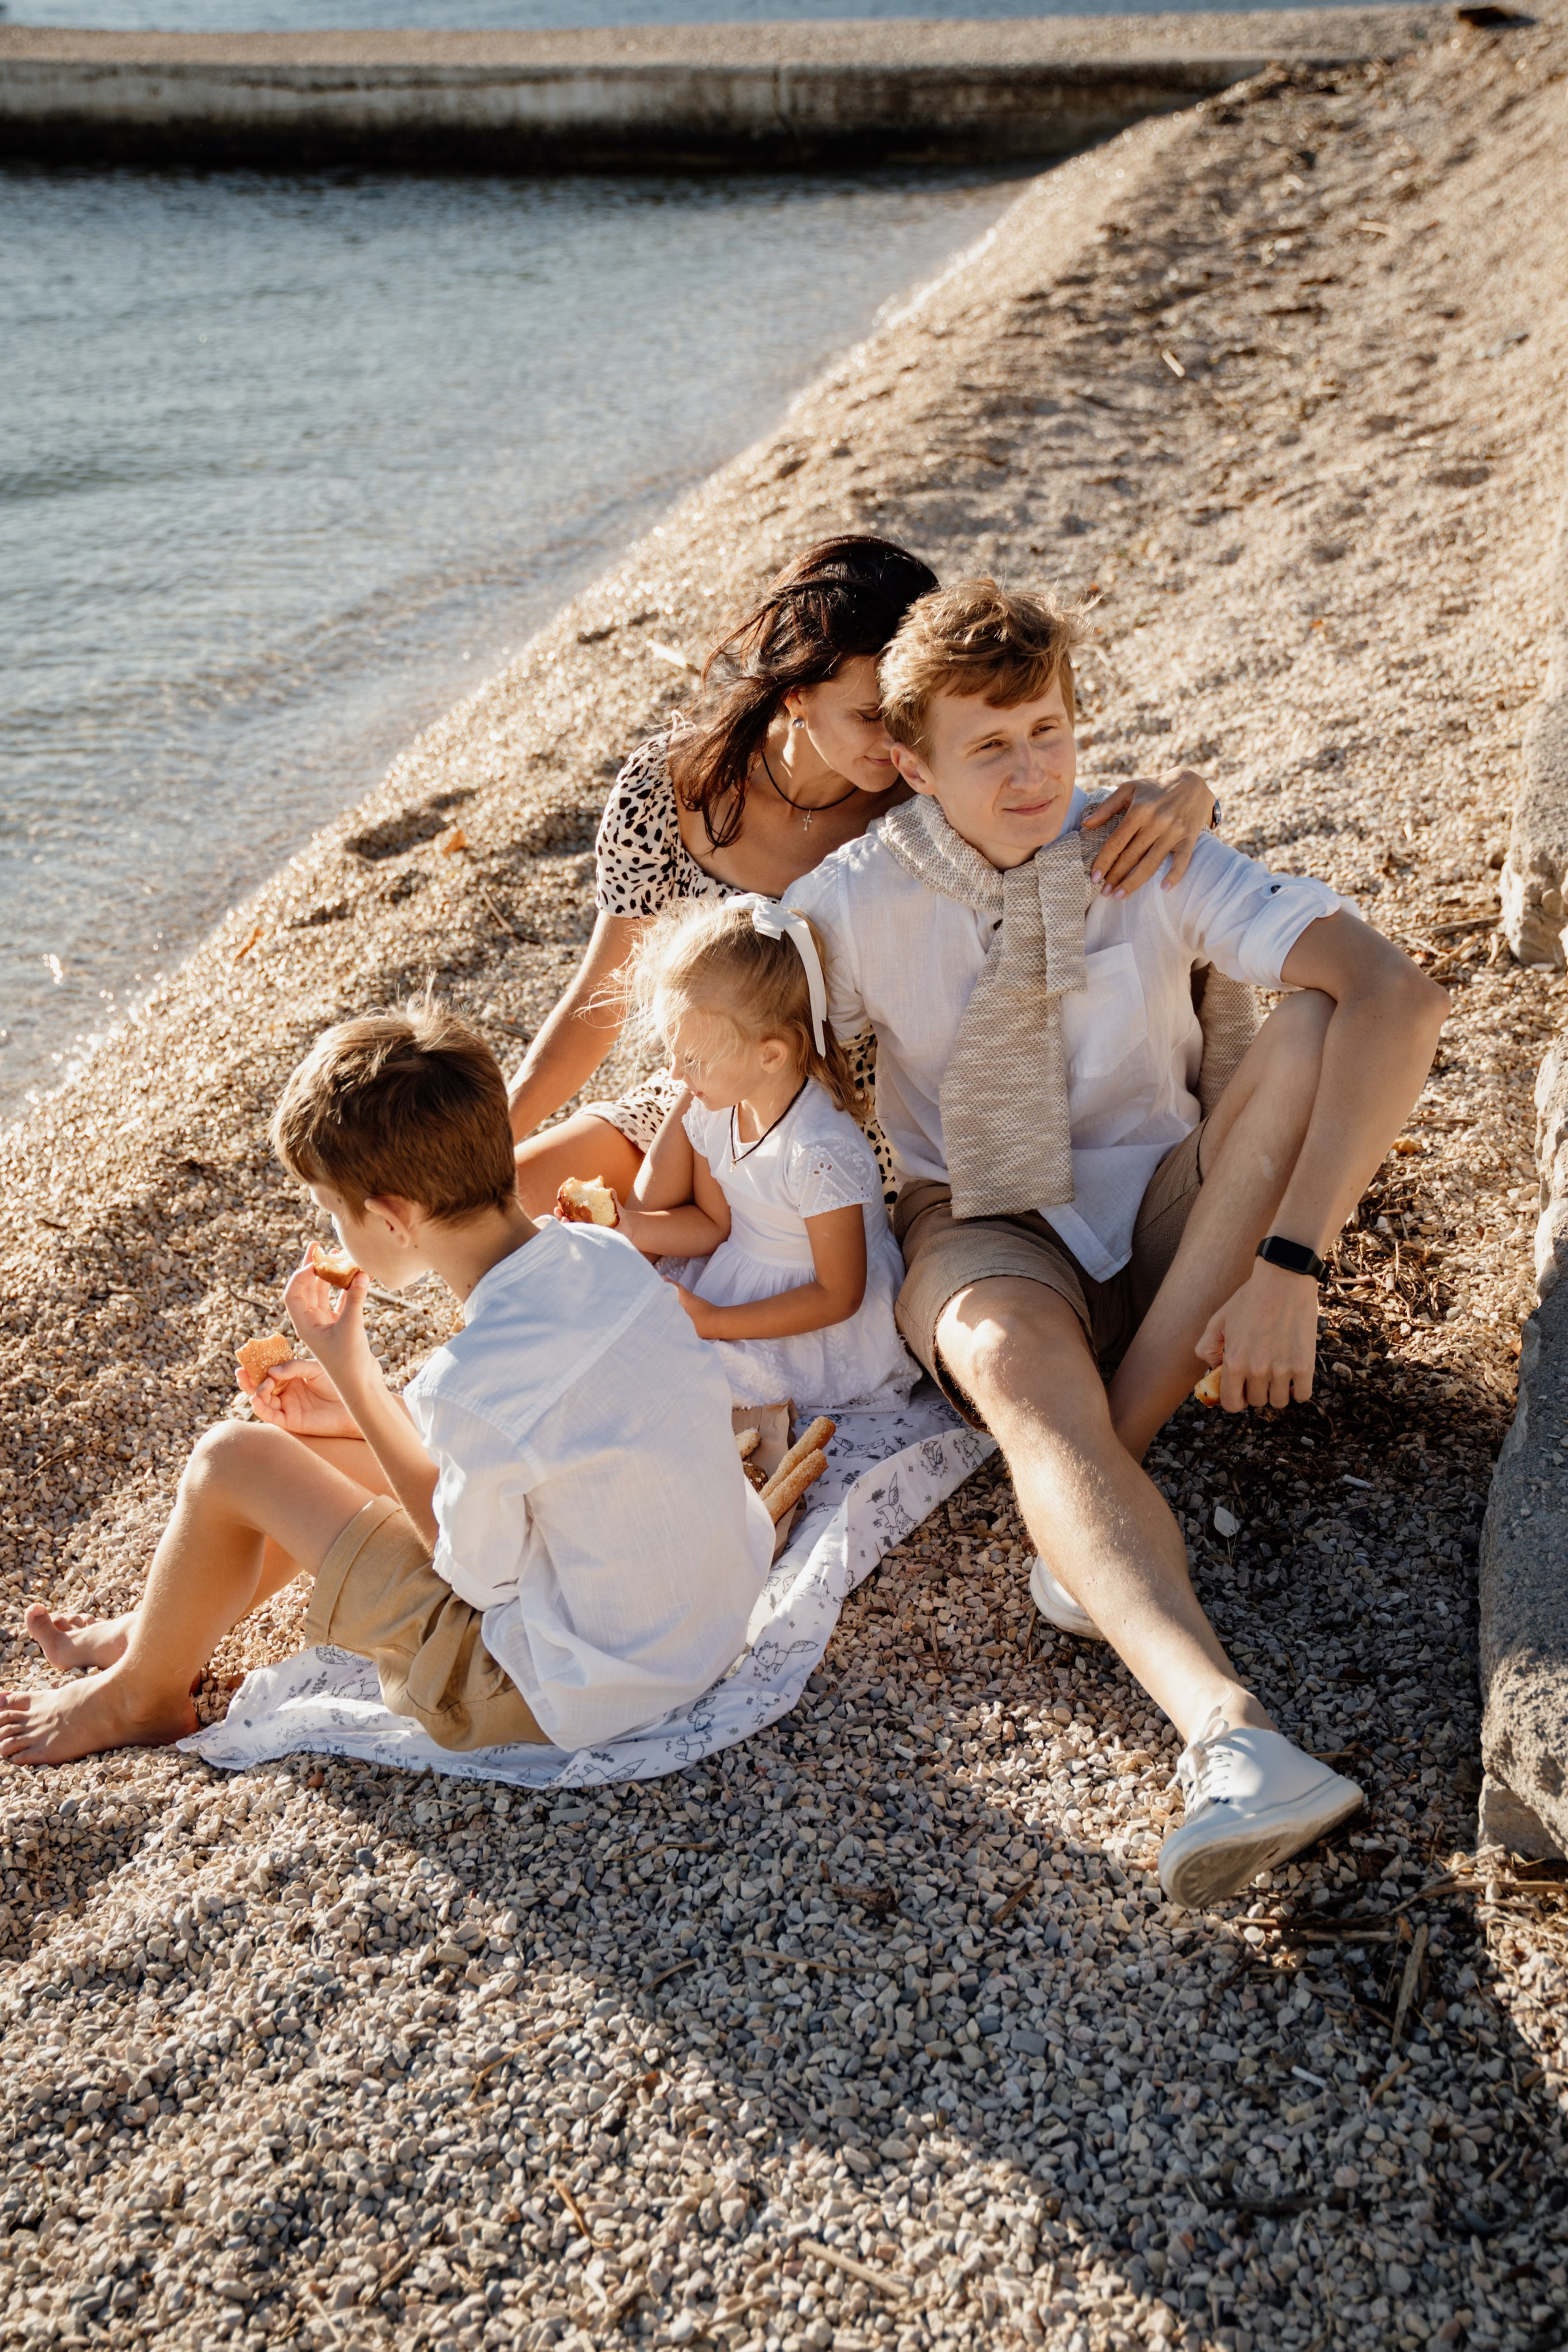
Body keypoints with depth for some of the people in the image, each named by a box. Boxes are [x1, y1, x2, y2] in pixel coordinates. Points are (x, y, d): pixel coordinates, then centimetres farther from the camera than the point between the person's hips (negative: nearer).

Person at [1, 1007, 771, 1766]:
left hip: (576, 1694, -8)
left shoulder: (478, 1379, -31)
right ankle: (155, 1635, 40)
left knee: (232, 1460, -1)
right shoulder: (601, 1254, -8)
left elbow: (477, 1570, -14)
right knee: (316, 1447, 18)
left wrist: (350, 1369, -12)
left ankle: (138, 1697, 25)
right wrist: (359, 1405, 10)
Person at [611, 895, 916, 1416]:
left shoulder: (821, 1153, -31)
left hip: (820, 1333, -8)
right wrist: (624, 1225, -11)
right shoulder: (716, 1109, -7)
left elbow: (838, 1296, -22)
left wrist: (713, 1323, -24)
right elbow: (716, 1224, 5)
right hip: (737, 1274, 8)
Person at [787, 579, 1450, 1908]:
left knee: (1326, 1026, -27)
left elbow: (1398, 994, -24)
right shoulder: (858, 903, -8)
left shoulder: (1151, 854, -11)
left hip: (1169, 1218, 2)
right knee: (1016, 1365, -39)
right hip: (987, 1230, -1)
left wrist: (1288, 1256, -35)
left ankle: (1120, 1446, -30)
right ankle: (1229, 1735, -59)